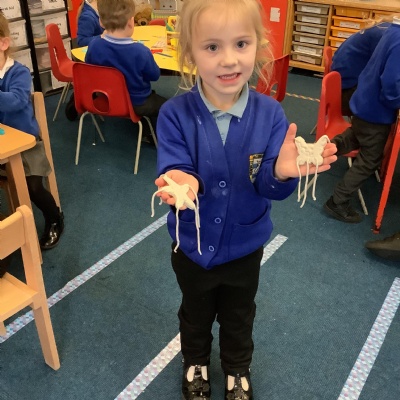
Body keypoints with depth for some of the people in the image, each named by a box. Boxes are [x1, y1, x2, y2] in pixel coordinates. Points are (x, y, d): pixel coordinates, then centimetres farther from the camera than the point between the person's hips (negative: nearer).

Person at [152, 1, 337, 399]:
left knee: (239, 317, 26)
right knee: (195, 314, 27)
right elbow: (173, 173, -26)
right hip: (192, 245, 0)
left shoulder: (269, 113, -18)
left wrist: (281, 172, -43)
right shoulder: (175, 114, -22)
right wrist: (182, 181, -49)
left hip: (244, 245, 1)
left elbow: (269, 187, -20)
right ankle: (195, 365, 58)